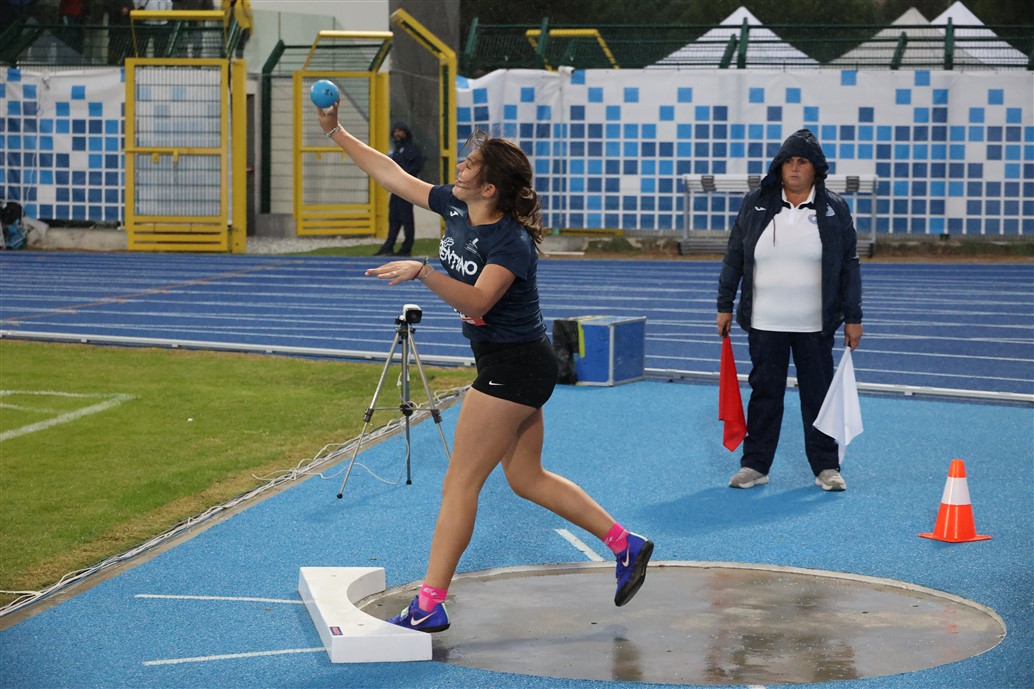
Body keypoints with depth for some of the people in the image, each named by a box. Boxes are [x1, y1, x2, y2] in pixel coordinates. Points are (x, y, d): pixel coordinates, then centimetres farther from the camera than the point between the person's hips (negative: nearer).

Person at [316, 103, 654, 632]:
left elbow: (477, 300, -38)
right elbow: (392, 175, 7)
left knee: (459, 484, -6)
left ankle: (429, 606, -1)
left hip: (513, 369, -10)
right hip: (508, 368, 10)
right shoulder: (455, 209, 1)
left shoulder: (511, 242, -23)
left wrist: (421, 271, -46)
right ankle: (625, 545, 26)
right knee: (527, 478, 18)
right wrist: (335, 132, 5)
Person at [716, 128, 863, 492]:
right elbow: (734, 257, 8)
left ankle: (826, 467, 13)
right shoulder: (755, 204, 2)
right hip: (765, 324, 1)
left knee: (819, 394, 4)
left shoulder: (834, 209, 1)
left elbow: (849, 266, 3)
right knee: (764, 392, 6)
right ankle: (755, 465, 15)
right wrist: (725, 306, 6)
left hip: (815, 325, -1)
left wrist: (853, 318, 0)